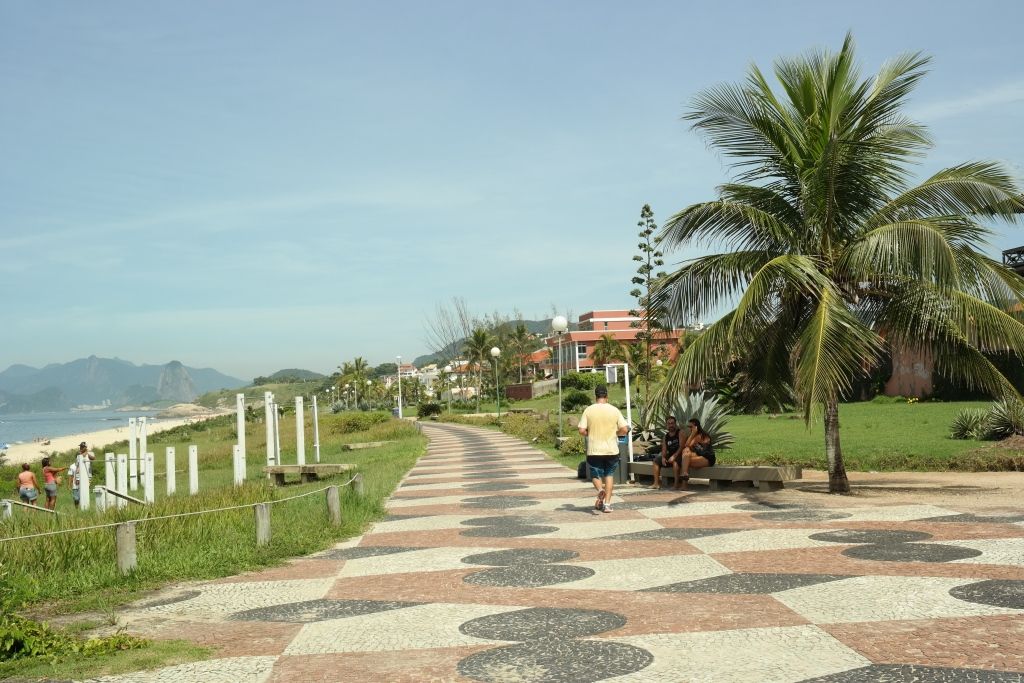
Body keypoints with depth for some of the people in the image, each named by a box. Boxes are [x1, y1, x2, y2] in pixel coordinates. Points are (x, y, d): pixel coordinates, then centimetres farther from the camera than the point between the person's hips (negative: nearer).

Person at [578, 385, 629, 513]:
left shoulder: (589, 410, -4)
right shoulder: (614, 410, -2)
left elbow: (582, 430, -9)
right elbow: (625, 429, -7)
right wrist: (614, 433, 12)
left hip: (594, 450, -1)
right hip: (611, 450, 1)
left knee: (595, 475, 13)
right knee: (609, 475, 16)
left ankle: (600, 490, -19)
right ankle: (607, 503, 10)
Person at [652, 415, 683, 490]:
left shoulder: (680, 433, -5)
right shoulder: (665, 437, 14)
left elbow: (681, 446, -16)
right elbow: (664, 449, 9)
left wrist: (674, 456, -26)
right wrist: (663, 457, -13)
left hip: (679, 455, -7)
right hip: (670, 456, 7)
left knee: (675, 461, -38)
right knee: (656, 460, -3)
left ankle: (677, 484, -38)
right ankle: (657, 483, -10)